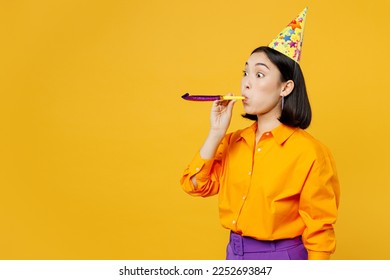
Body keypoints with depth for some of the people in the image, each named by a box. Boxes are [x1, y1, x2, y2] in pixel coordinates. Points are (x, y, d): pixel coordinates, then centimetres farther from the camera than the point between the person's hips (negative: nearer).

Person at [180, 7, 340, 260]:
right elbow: (196, 185, -3)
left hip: (281, 258, -5)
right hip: (235, 254, 6)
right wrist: (216, 133, -10)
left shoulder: (308, 151, -16)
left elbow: (319, 231, -13)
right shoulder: (233, 142, 3)